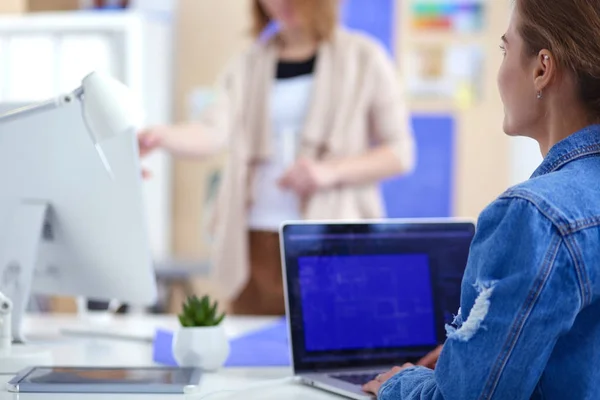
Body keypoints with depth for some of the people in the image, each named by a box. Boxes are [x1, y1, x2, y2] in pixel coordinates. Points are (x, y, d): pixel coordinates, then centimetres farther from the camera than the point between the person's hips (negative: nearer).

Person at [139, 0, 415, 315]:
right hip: (257, 244, 3)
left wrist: (331, 171, -12)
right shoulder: (248, 66, 12)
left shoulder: (363, 58, 5)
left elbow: (400, 152, 3)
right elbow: (214, 132, -5)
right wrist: (162, 137, -26)